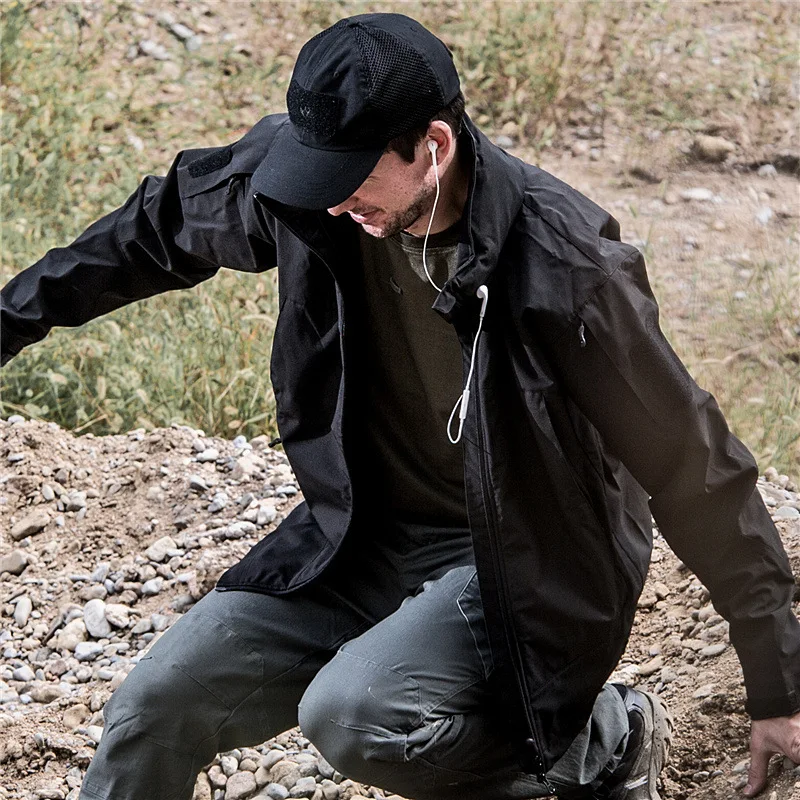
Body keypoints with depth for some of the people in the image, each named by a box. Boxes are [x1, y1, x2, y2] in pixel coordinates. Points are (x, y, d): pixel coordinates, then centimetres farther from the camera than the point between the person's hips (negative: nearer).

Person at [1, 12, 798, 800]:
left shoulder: (561, 264, -27)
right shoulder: (302, 175, -12)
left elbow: (691, 467, -20)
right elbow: (162, 225, 10)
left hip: (518, 564, -6)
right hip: (366, 542, 6)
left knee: (351, 714, -30)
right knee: (156, 706, -5)